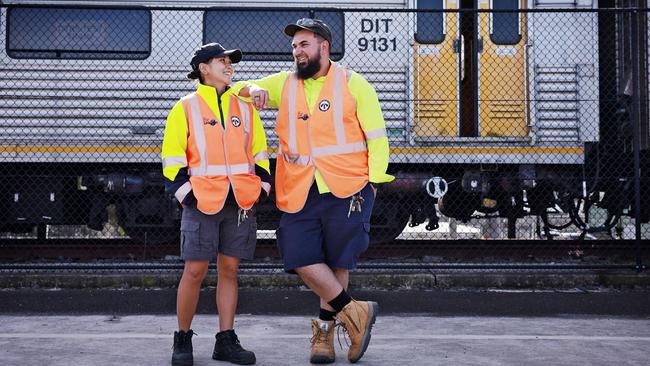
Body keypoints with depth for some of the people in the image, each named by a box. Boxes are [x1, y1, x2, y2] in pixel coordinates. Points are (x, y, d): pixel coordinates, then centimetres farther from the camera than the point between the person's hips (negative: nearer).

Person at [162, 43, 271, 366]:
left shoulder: (244, 108, 15)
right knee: (194, 271, -4)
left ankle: (226, 340, 14)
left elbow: (260, 153, 19)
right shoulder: (186, 108, 3)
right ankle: (183, 339, 11)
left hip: (240, 204, 4)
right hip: (202, 203, -3)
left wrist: (260, 191, 8)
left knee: (229, 270, 7)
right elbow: (172, 158, 1)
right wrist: (187, 196, -8)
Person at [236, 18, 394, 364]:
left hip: (346, 190, -3)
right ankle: (354, 312, 6)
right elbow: (236, 88, 17)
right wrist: (253, 89, -7)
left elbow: (377, 137, 2)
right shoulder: (284, 83, 13)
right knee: (301, 257, -9)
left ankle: (324, 330, 19)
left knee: (337, 262, 2)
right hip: (300, 192, 3)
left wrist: (373, 182, -6)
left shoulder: (353, 83, 3)